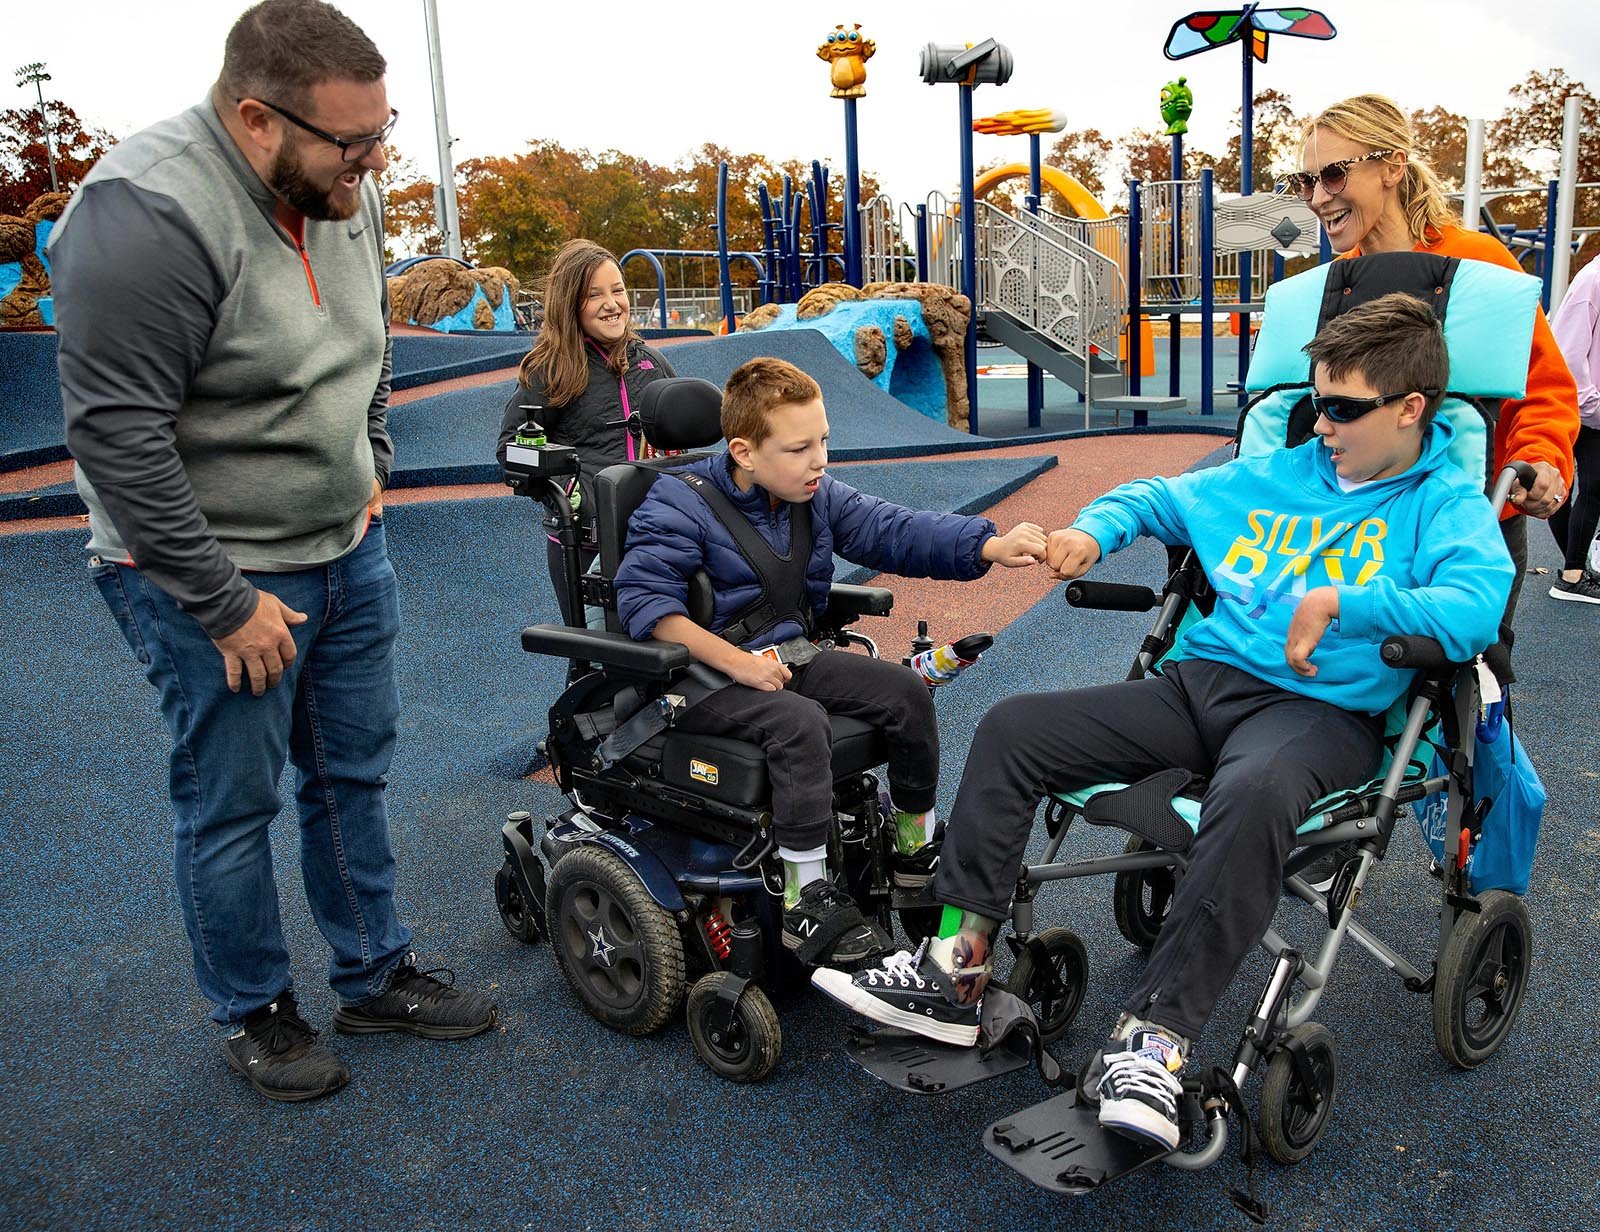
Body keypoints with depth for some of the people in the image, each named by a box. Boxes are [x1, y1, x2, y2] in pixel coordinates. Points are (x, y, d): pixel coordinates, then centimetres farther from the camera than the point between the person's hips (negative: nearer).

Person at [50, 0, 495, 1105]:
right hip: (215, 575, -7)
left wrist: (373, 473, 12)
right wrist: (225, 604, -20)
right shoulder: (147, 216, -24)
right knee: (231, 805, 8)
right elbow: (116, 434, -24)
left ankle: (378, 976, 35)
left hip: (350, 550, 8)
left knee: (354, 772, 17)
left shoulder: (346, 193, 2)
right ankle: (256, 1012, 29)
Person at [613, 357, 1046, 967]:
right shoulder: (681, 505, -13)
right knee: (800, 721, -34)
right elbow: (642, 597, -20)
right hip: (706, 677, -7)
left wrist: (990, 546, -18)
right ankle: (806, 899, -26)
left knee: (906, 690, -6)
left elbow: (892, 530, -1)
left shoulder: (818, 496, 6)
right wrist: (735, 661, -28)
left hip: (789, 656, 7)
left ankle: (916, 846, 12)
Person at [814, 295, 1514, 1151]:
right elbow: (1157, 498, 30)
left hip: (1322, 708, -6)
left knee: (1254, 794, -42)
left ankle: (1152, 1043, -35)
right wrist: (1095, 529, 10)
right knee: (1013, 729, -10)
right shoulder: (1277, 476, 19)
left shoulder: (1449, 506, 2)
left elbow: (1479, 607, -20)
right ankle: (955, 969, -8)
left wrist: (1339, 603, -25)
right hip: (1202, 681, 6)